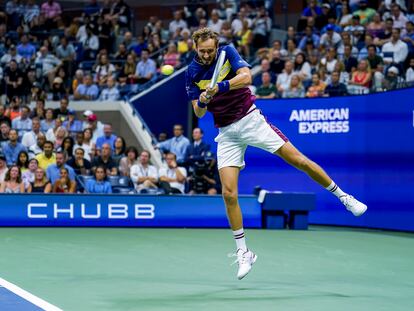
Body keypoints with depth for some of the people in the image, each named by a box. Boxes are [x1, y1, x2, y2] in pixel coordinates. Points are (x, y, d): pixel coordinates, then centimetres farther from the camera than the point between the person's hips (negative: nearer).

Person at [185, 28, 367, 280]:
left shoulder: (228, 53, -8)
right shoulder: (192, 72, -2)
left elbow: (246, 77, -26)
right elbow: (199, 112, -1)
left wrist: (220, 86, -41)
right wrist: (202, 102, -25)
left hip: (250, 119, -2)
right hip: (227, 133, 2)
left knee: (299, 160, -8)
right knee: (229, 194, -9)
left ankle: (344, 197, 11)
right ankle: (244, 253, 3)